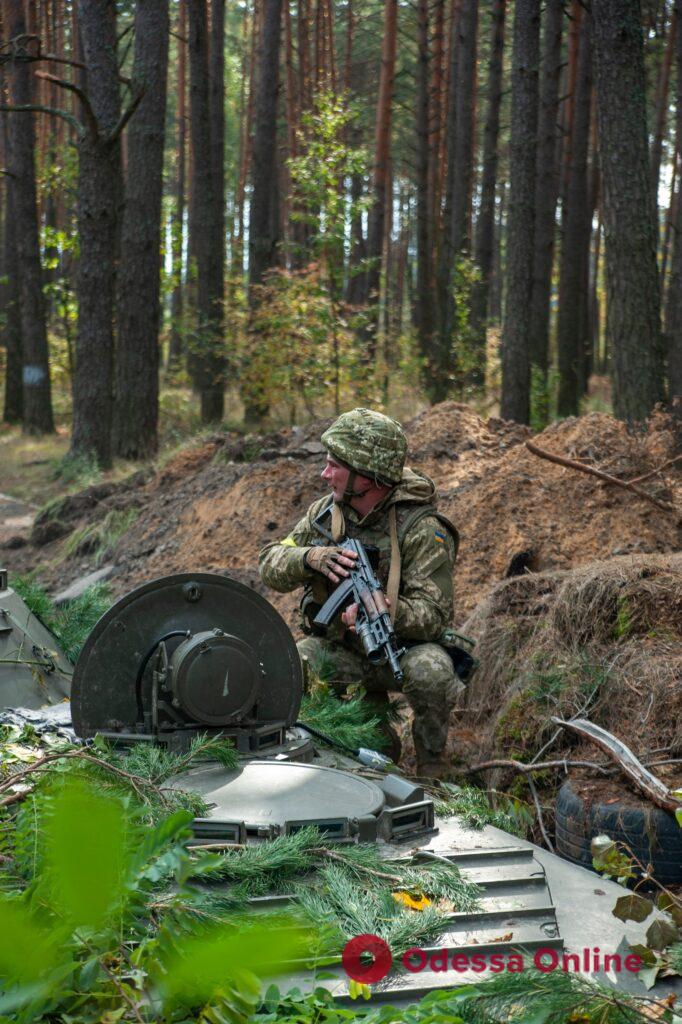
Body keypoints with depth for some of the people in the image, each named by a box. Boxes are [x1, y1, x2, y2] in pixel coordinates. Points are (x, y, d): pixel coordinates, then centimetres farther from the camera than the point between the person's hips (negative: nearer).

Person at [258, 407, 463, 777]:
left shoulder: (422, 529, -19)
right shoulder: (325, 511, -2)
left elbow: (433, 615, -24)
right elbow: (270, 564, -5)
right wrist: (308, 558, -28)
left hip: (402, 647, -4)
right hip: (338, 646, 5)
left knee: (430, 670, -36)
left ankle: (432, 764, -8)